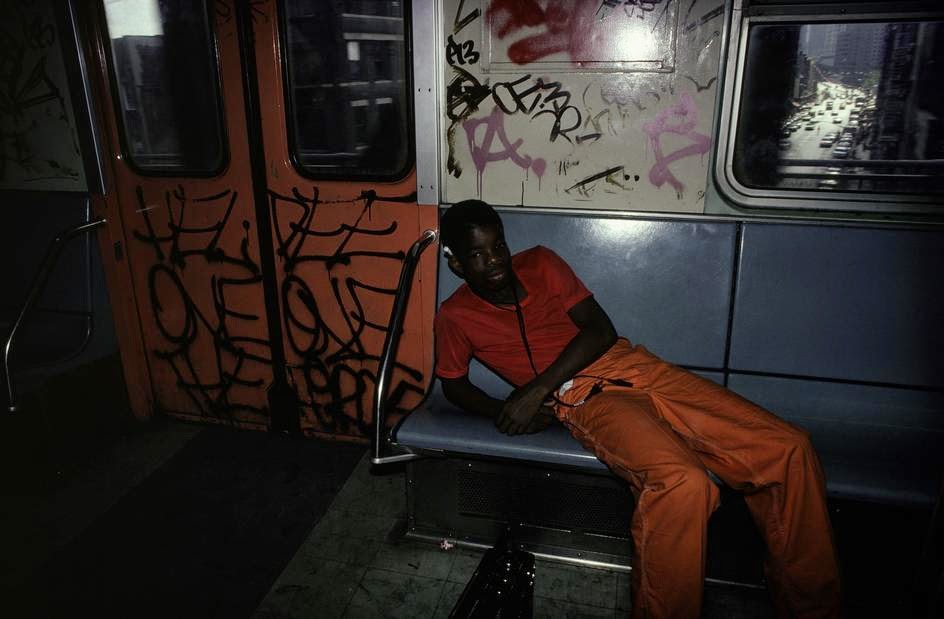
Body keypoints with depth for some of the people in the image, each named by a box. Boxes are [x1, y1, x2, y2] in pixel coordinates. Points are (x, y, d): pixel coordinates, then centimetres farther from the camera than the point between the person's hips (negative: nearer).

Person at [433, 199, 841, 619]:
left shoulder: (540, 263, 13)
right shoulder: (455, 317, 9)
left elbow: (600, 329, 4)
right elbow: (454, 385, 16)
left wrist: (537, 389, -10)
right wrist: (502, 411, -7)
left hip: (632, 366, 5)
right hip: (584, 397, -4)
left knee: (788, 450, -11)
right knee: (681, 484, -36)